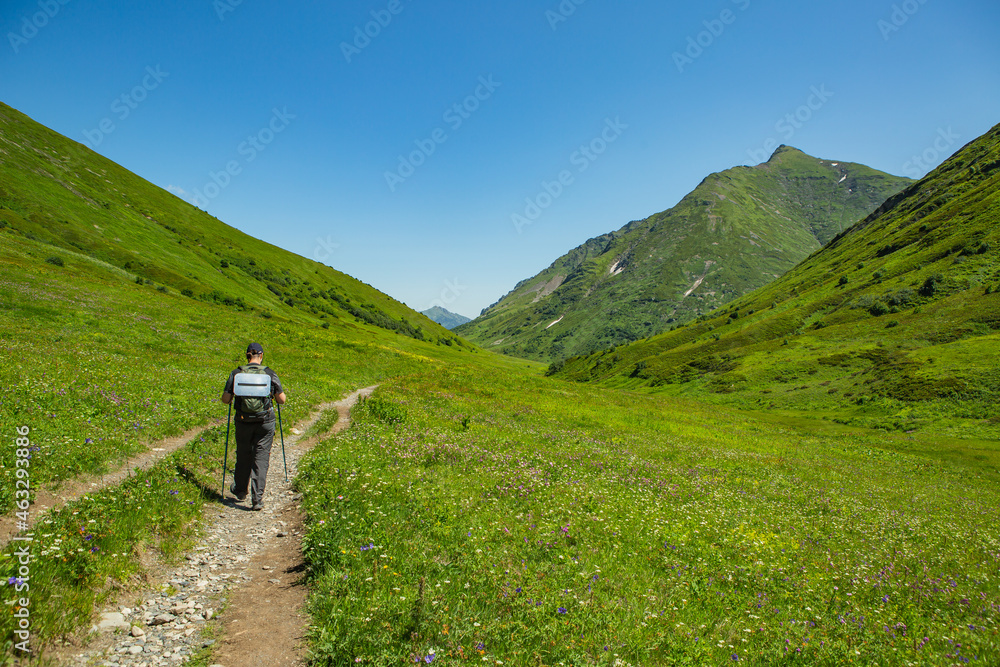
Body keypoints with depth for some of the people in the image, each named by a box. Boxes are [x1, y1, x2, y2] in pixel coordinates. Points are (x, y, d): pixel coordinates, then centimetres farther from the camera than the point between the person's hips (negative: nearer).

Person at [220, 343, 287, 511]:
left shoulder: (236, 374, -1)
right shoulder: (270, 374, -3)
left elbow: (225, 399, -3)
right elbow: (282, 400, -2)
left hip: (243, 421, 2)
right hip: (265, 421, -1)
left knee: (243, 456, 19)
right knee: (261, 458, 3)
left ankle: (240, 490, 39)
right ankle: (257, 498, -2)